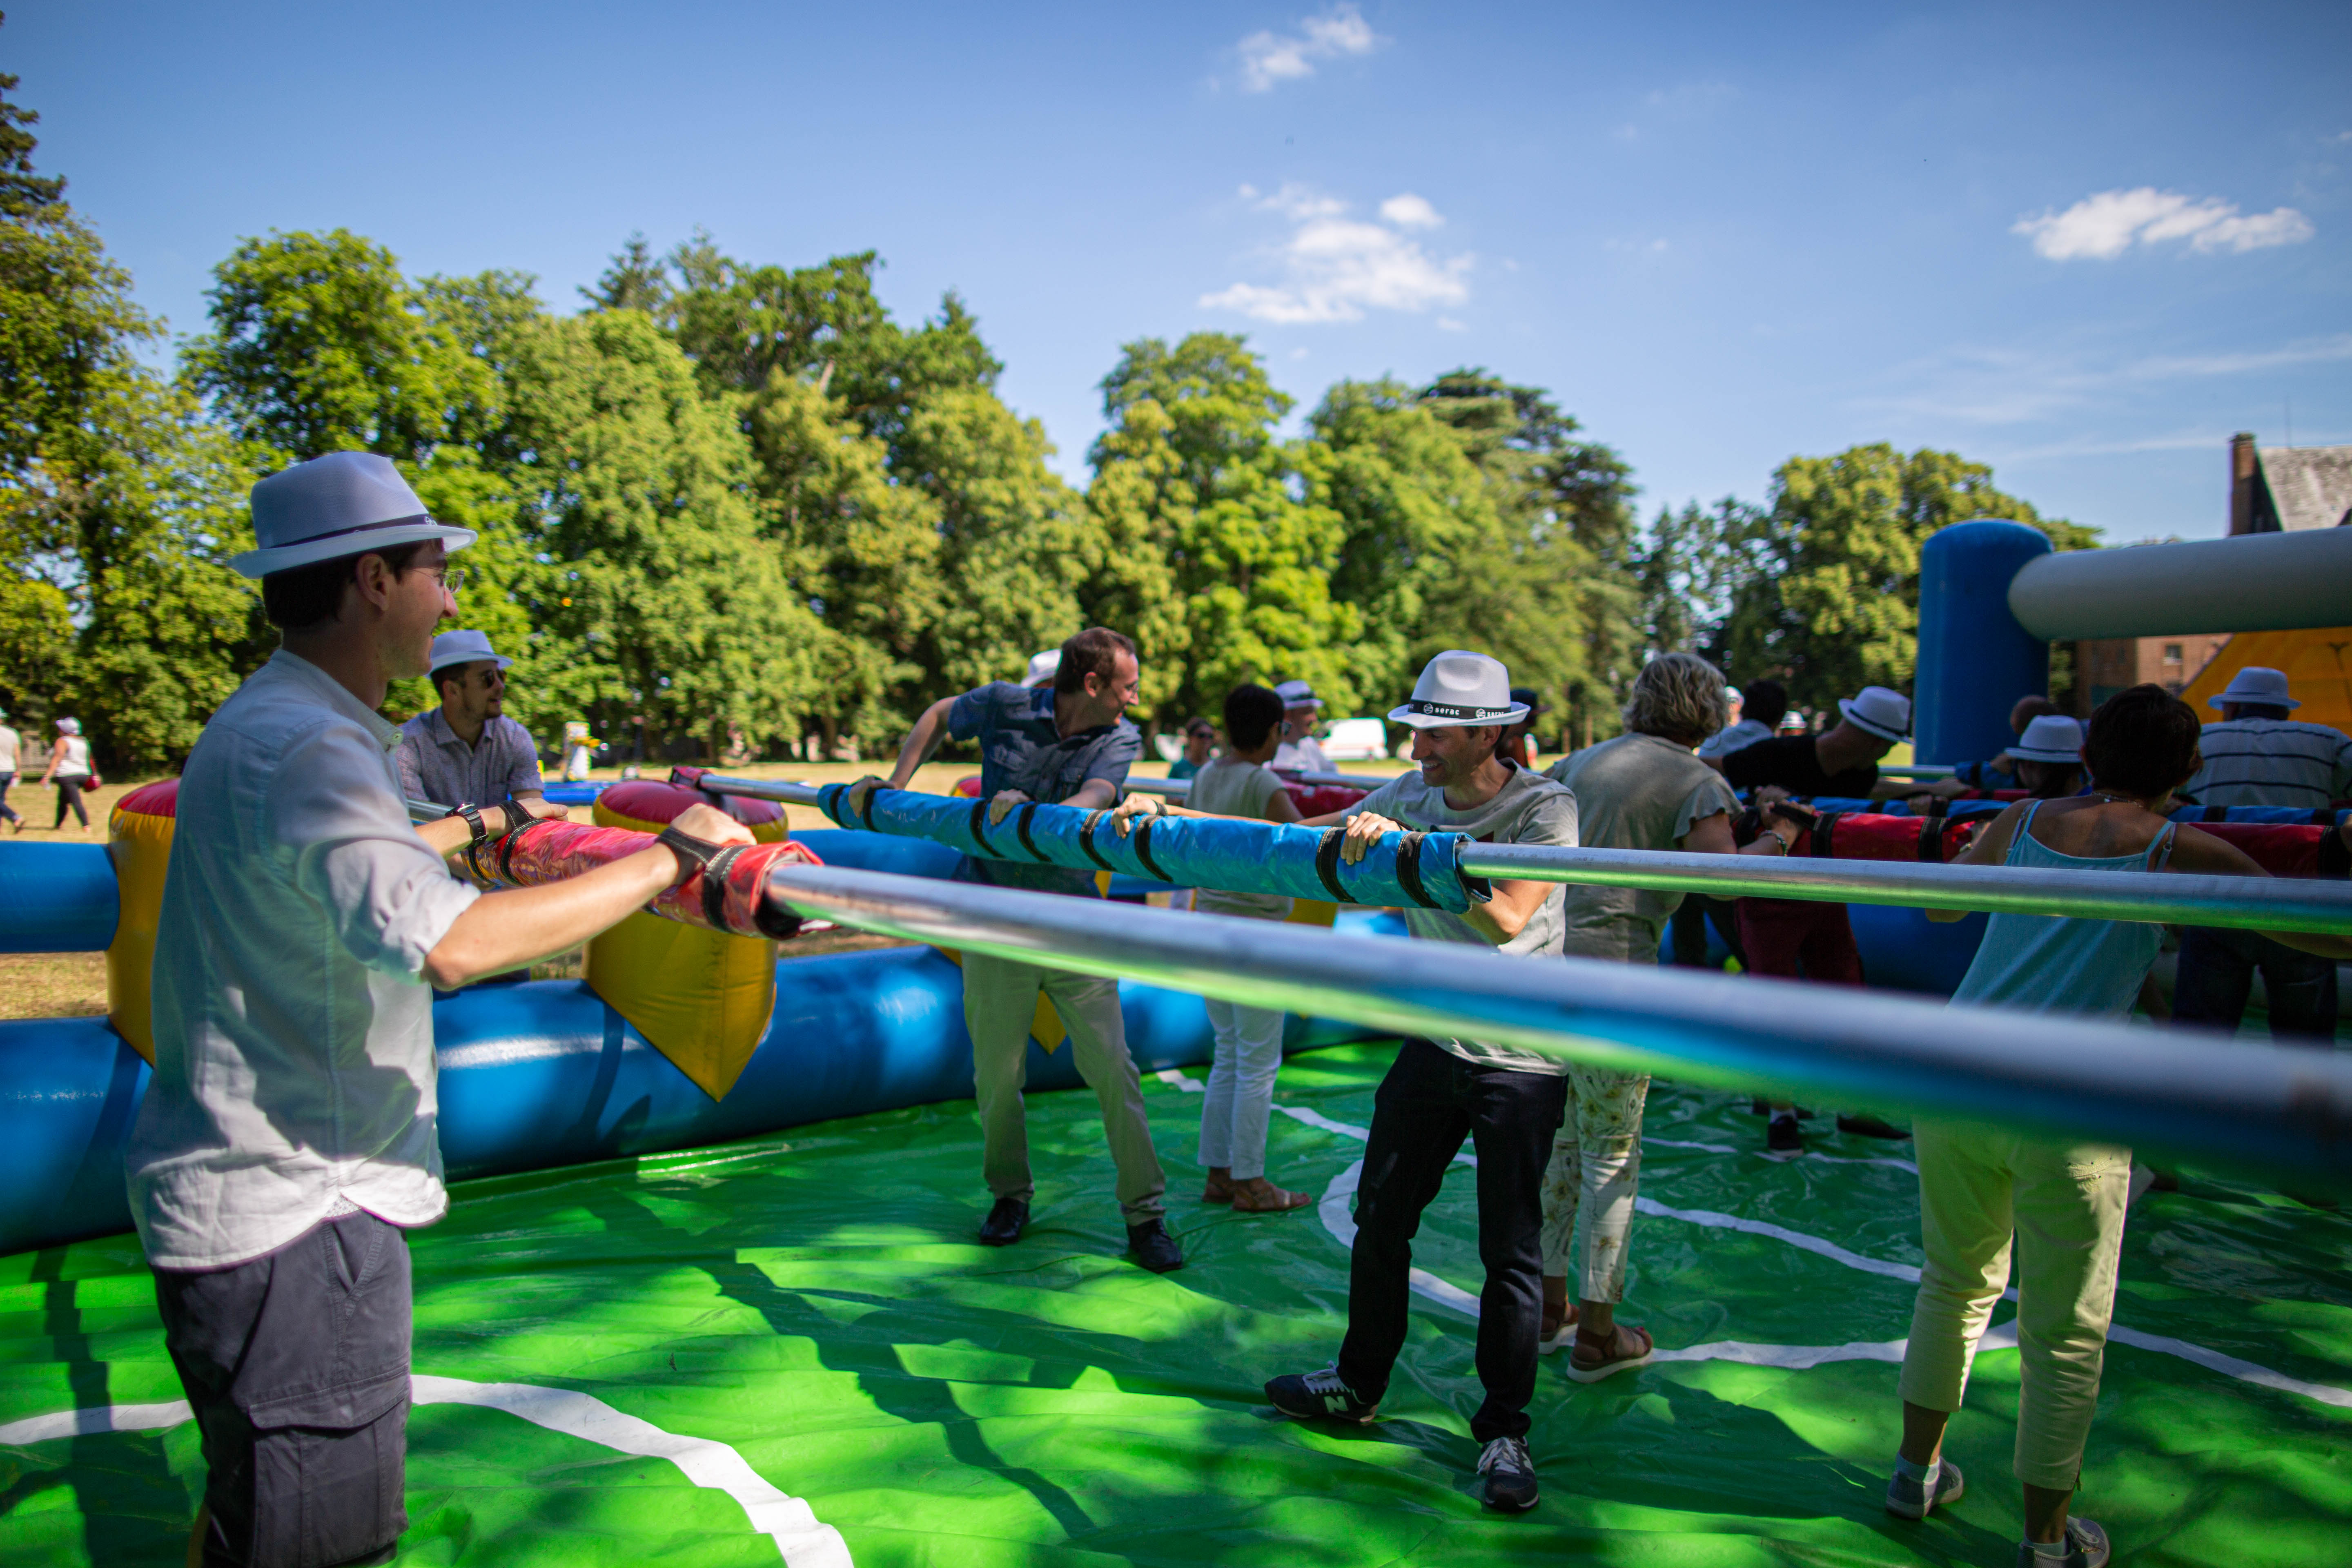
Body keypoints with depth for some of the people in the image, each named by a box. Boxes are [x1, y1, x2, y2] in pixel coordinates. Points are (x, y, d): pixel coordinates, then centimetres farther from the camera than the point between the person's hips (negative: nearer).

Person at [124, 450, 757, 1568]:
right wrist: (665, 860, -28)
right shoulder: (300, 747, -24)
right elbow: (448, 941, -37)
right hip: (287, 1217, -11)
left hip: (249, 1194, 11)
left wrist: (475, 830, 47)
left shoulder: (266, 726, 12)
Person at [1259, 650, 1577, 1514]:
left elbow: (1507, 917, -29)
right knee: (1380, 1217, 14)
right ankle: (1358, 1386, 33)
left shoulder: (1545, 807, -15)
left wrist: (1410, 846, -34)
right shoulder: (1411, 796, 0)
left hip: (1522, 1060, -5)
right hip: (1435, 1045, 6)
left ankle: (1503, 1431, 18)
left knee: (1510, 1248, 1)